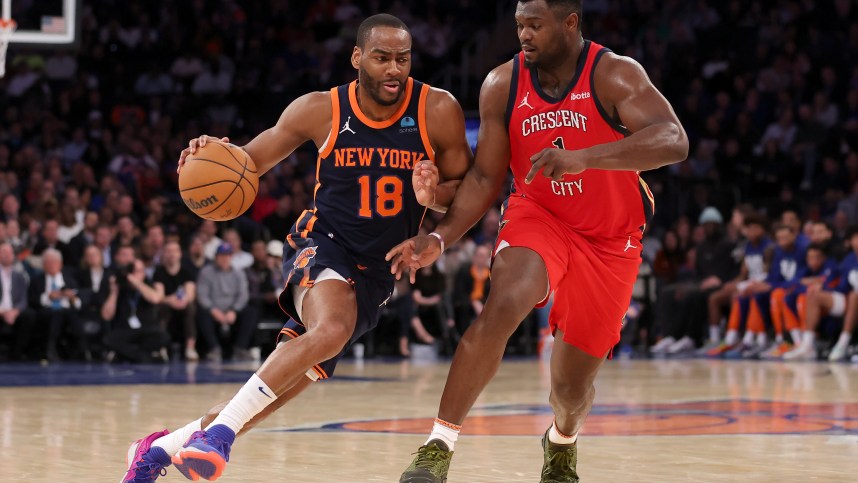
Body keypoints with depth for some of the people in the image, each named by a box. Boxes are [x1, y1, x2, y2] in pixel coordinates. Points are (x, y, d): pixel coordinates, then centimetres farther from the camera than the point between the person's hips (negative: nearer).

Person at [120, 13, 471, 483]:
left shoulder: (438, 111, -8)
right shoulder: (320, 110, -7)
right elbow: (253, 159, 5)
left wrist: (435, 195, -22)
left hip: (375, 274, 2)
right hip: (322, 244, -2)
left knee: (280, 388, -3)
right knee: (330, 329, -37)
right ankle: (218, 431, -33)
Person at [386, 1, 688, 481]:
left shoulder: (615, 75, -19)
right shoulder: (502, 85, -9)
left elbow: (673, 141, -34)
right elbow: (486, 177, -1)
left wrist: (583, 157, -47)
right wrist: (441, 238, -17)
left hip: (610, 239, -1)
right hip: (537, 216, 1)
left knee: (573, 384, 6)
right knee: (502, 307, -32)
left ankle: (562, 444, 44)